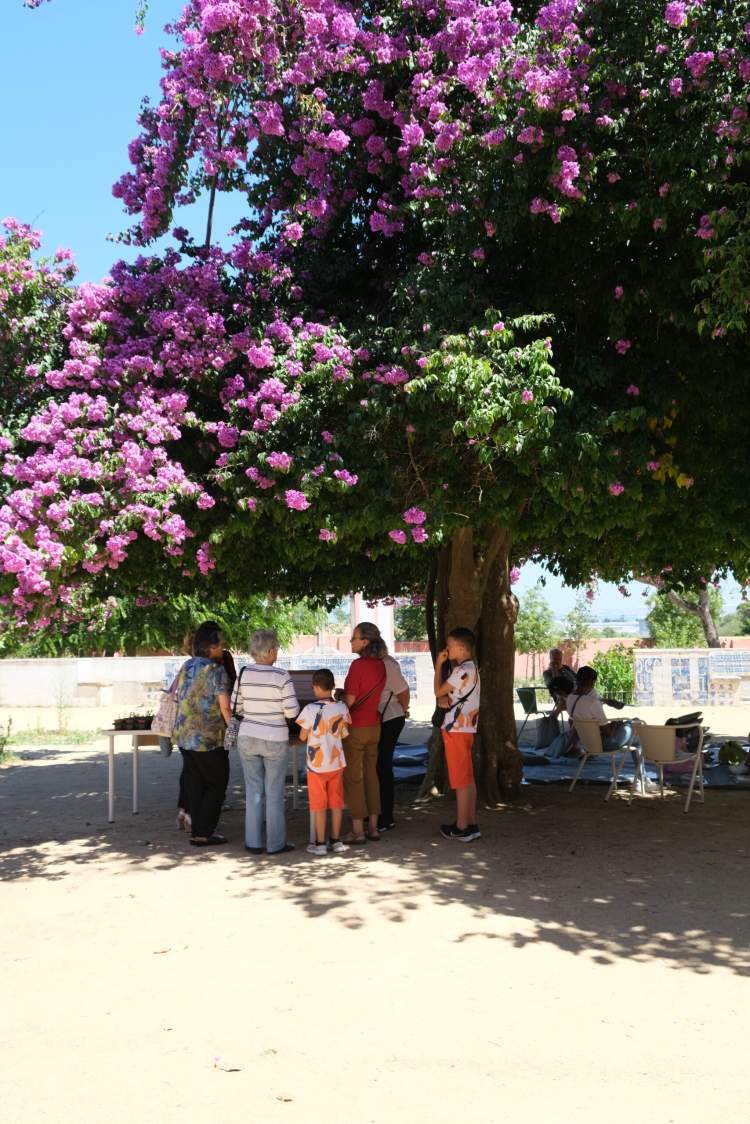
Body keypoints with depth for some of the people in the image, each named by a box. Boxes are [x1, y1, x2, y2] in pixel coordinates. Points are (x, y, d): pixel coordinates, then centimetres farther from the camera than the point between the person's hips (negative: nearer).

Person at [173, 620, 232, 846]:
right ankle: (203, 833, 3)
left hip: (184, 736, 7)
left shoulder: (186, 667, 8)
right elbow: (225, 707, -16)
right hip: (208, 739, -7)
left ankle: (197, 831, 18)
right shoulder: (216, 670, -15)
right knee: (217, 785, 5)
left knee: (194, 784, 14)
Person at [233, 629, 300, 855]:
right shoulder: (281, 676, -14)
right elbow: (292, 711, -13)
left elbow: (236, 707, 4)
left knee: (253, 791, 11)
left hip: (247, 738, 3)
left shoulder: (244, 674, -3)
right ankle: (276, 843, 13)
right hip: (275, 740, -3)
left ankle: (253, 842, 15)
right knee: (274, 793, 7)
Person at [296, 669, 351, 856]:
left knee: (319, 805, 6)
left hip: (317, 764, -3)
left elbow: (303, 737, -11)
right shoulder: (342, 708, -5)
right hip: (337, 763, 3)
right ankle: (336, 841, 19)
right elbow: (344, 734, 3)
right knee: (336, 803, 13)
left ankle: (320, 843, 11)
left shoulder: (311, 709, -18)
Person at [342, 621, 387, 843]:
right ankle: (373, 827, 20)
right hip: (374, 725, 7)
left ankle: (357, 831, 5)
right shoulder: (380, 665, 3)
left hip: (355, 727, -7)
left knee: (353, 777, 2)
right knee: (371, 774, 14)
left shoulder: (358, 665, -19)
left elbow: (350, 700, -17)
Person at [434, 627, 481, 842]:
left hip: (456, 729, -10)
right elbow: (443, 697, 16)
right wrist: (444, 699, -7)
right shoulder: (471, 668, 15)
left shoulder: (462, 670, -17)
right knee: (468, 778, 12)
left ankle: (461, 827, 2)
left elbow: (438, 691, -11)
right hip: (466, 728, 10)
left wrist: (438, 665, -5)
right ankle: (471, 824, 17)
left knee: (461, 780, -4)